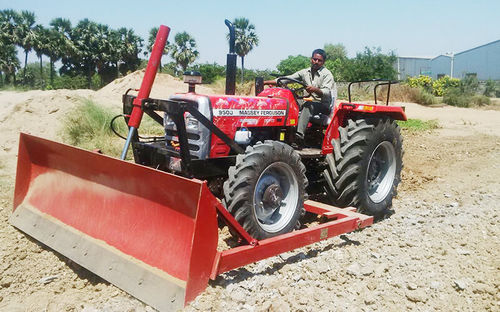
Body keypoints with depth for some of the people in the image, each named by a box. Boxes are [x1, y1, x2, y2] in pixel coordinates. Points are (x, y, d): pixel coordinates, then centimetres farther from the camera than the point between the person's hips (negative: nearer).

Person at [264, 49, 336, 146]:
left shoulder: (327, 74, -5)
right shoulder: (305, 72, 11)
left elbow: (326, 93, -19)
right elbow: (287, 79, 8)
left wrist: (315, 89, -41)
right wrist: (267, 82, -1)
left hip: (325, 105, -6)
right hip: (311, 103, 6)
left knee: (308, 105, -36)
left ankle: (299, 135, -52)